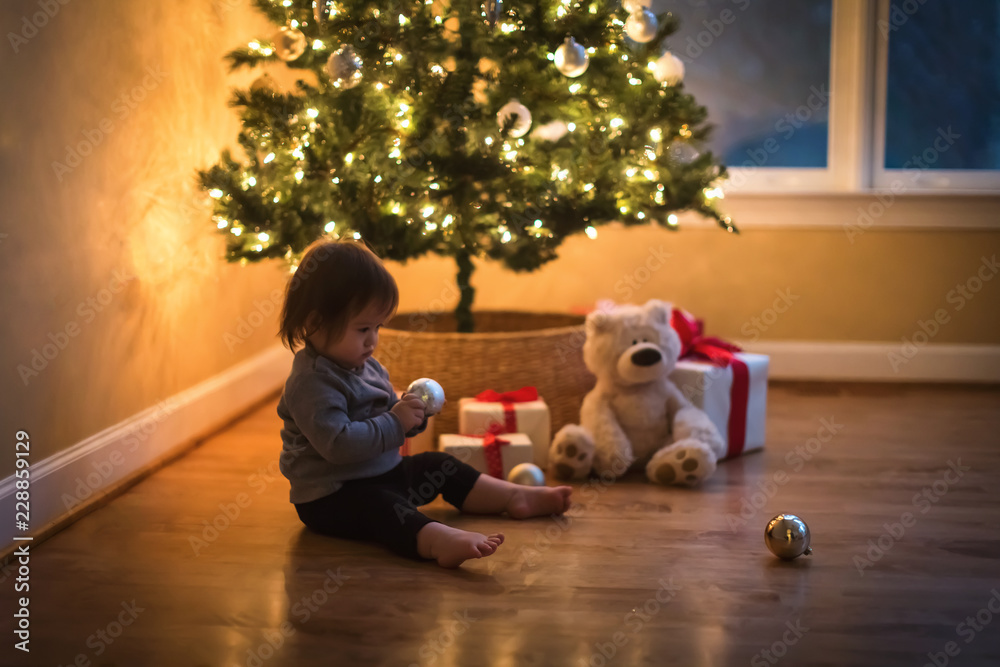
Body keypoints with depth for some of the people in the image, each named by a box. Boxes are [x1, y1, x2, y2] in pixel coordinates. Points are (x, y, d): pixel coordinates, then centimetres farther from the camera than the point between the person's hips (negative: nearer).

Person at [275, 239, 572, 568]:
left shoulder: (367, 367, 10)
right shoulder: (312, 381, -22)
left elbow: (379, 420, 23)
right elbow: (338, 444, -33)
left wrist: (411, 413, 0)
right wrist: (395, 422, -26)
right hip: (331, 496, -11)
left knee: (437, 465, 11)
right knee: (377, 506, -35)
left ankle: (515, 496, 14)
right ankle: (443, 541, -63)